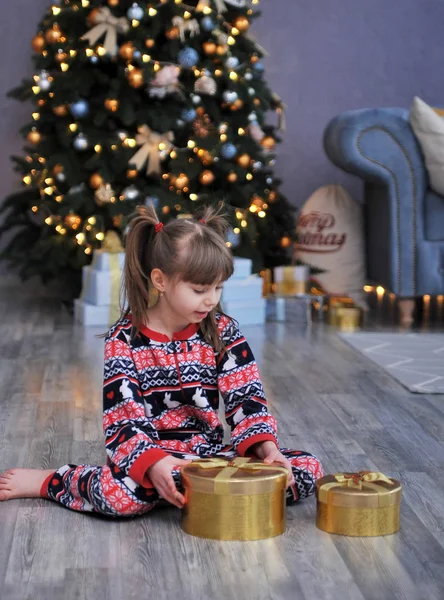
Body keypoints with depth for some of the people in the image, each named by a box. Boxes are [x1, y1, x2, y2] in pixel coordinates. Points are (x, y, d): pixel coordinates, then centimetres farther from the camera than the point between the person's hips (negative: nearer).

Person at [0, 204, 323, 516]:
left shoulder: (224, 332, 3)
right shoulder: (125, 338, -7)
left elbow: (247, 400, 1)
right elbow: (123, 421, -15)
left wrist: (266, 447, -20)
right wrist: (152, 465, -35)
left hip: (209, 453, 4)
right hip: (148, 457, -4)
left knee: (309, 470, -15)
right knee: (124, 492, -40)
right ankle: (49, 481, -6)